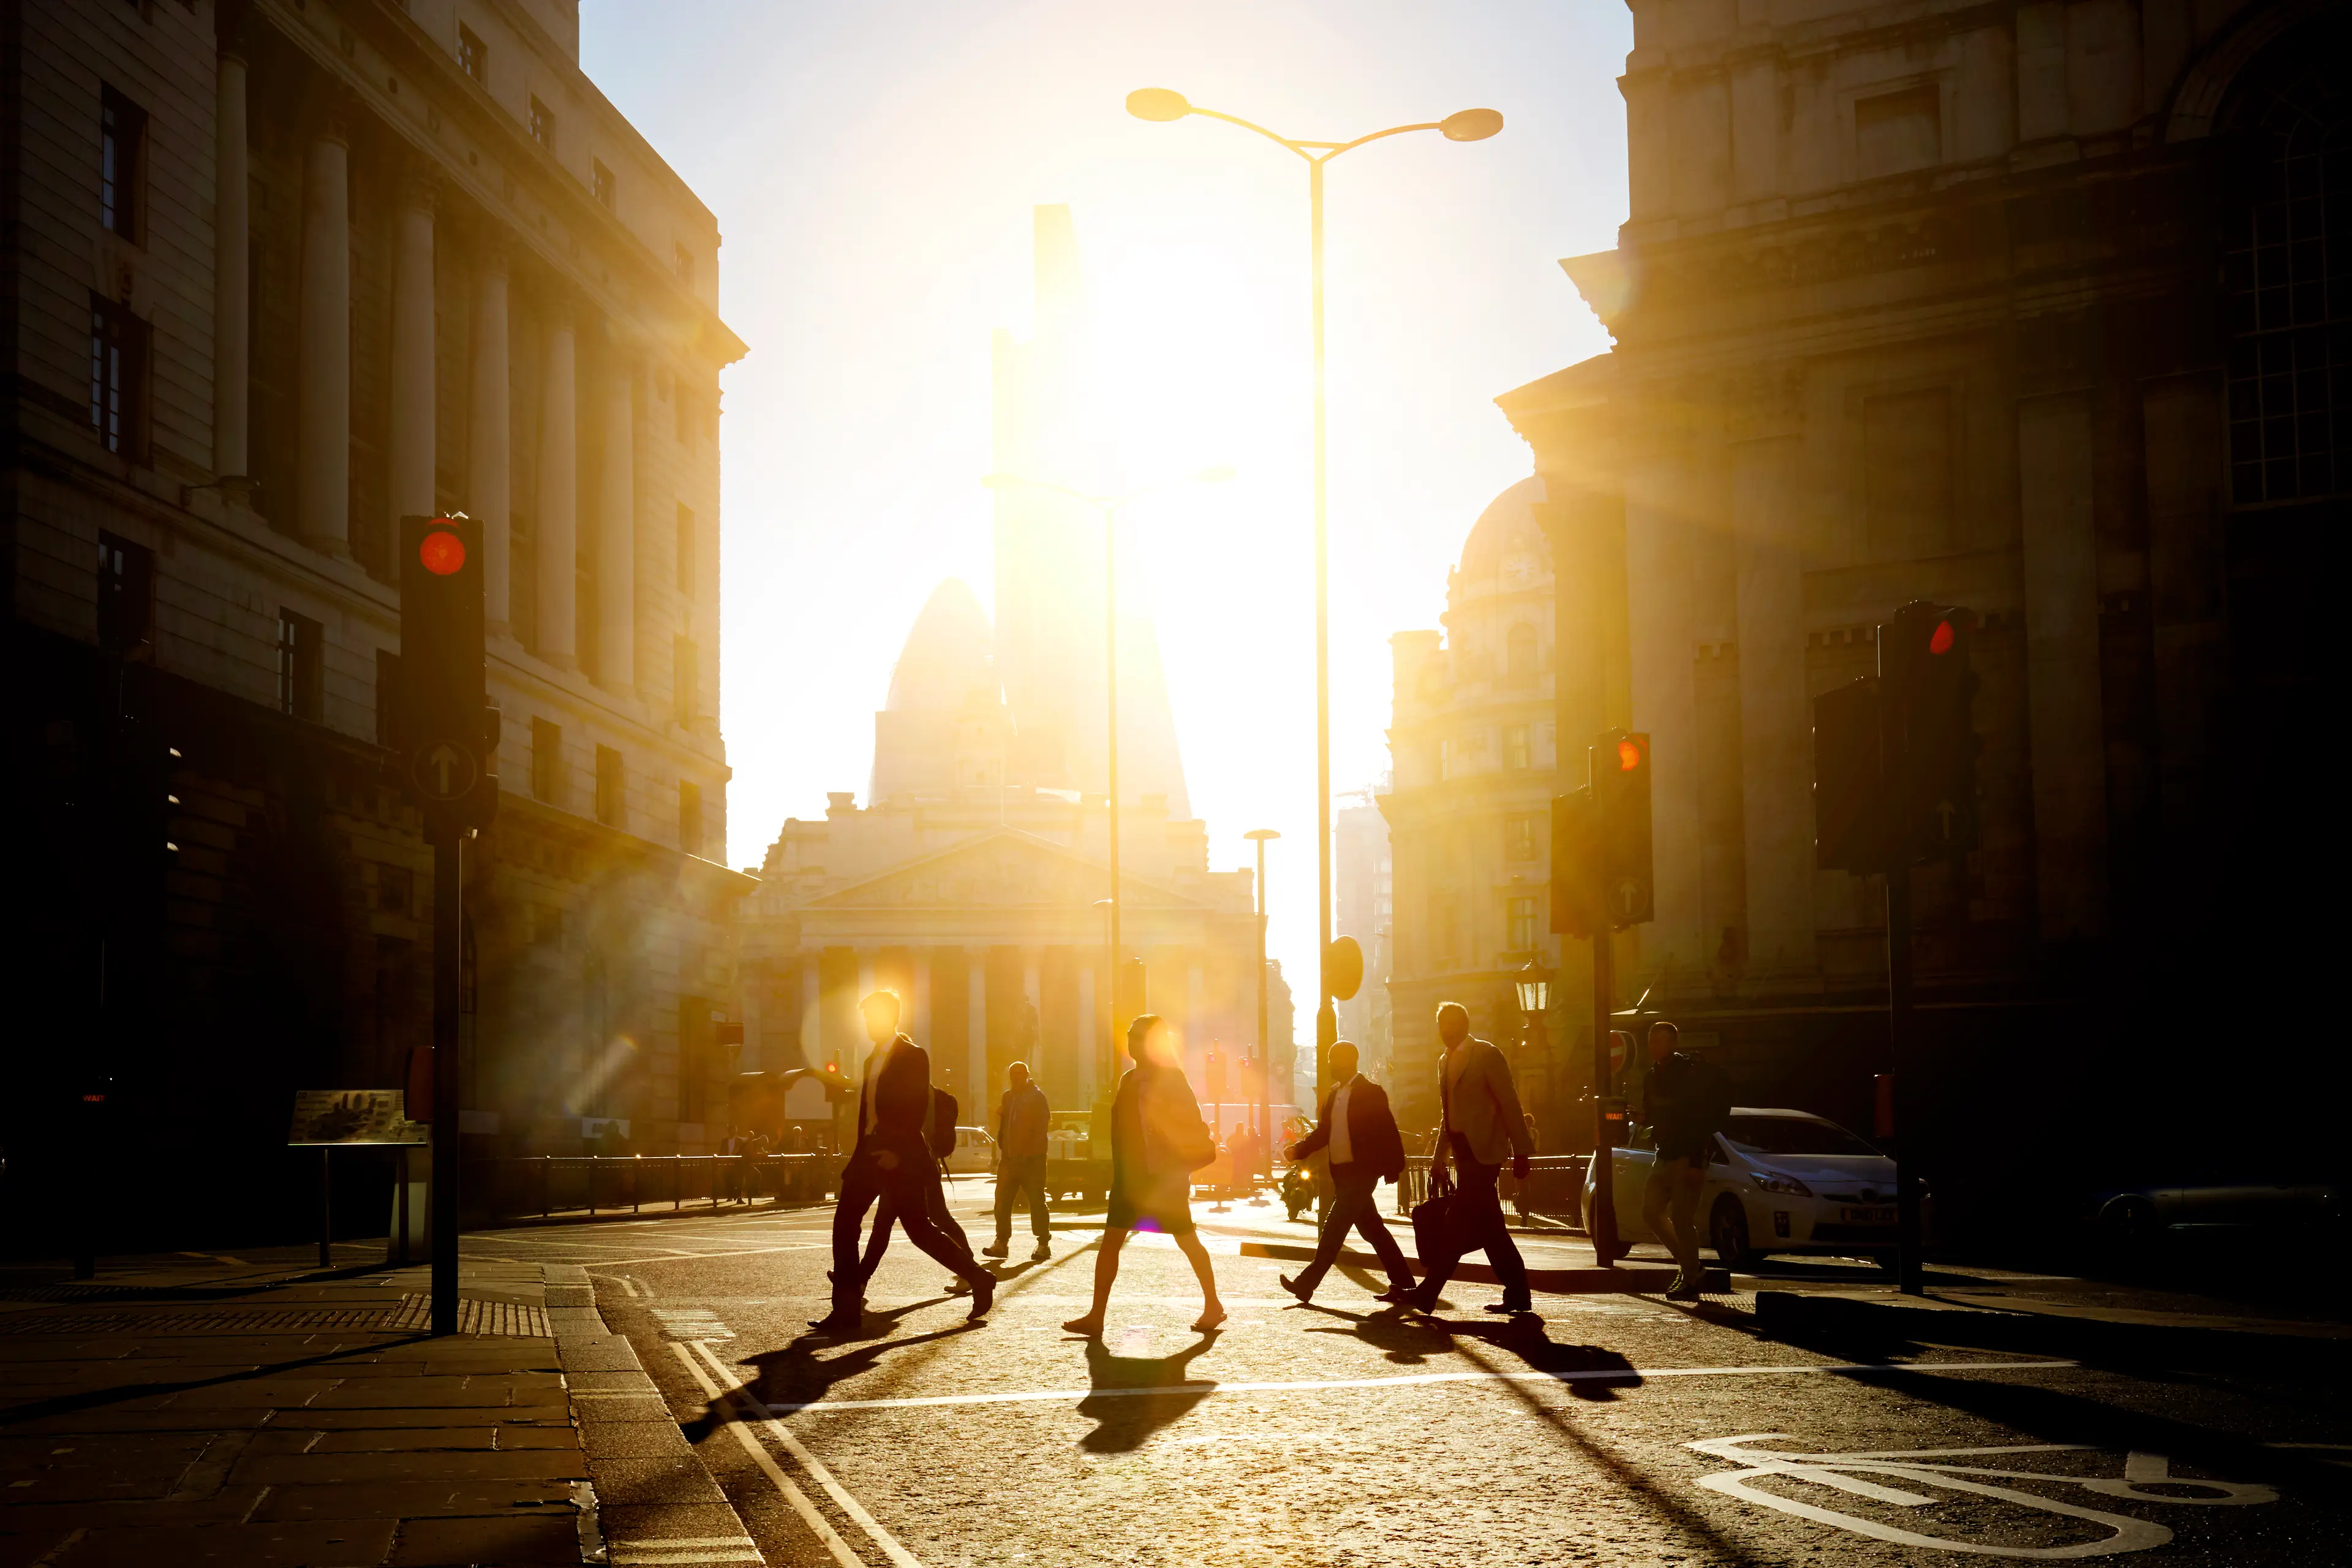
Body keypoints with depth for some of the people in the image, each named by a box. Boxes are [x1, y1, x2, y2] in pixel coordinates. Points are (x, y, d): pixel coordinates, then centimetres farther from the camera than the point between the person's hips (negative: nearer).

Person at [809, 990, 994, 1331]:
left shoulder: (913, 1056, -7)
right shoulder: (873, 1059, 18)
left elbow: (918, 1108, -15)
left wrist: (898, 1151, -23)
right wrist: (859, 1152, 15)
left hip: (901, 1158, -8)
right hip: (871, 1153, 8)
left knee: (919, 1229, -6)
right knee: (845, 1223, 1)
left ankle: (978, 1278, 9)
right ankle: (847, 1310, 4)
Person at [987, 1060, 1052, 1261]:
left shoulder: (1037, 1096, -4)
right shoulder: (1008, 1096, 15)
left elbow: (1043, 1125, -11)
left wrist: (1030, 1152, -17)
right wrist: (1003, 1147, 3)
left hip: (1032, 1159, -6)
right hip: (1010, 1158, 6)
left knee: (1037, 1201, -3)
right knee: (1002, 1200, 2)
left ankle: (1044, 1244, 1)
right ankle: (1002, 1242, 6)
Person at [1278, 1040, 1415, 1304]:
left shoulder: (1371, 1093, -10)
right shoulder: (1334, 1096, 14)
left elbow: (1387, 1132, -11)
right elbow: (1323, 1132, 14)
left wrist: (1393, 1169, -14)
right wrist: (1299, 1149, -2)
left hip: (1362, 1171, -9)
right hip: (1342, 1172, 9)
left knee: (1335, 1227, -11)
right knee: (1372, 1229, 13)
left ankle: (1307, 1284, -12)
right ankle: (1402, 1283, 20)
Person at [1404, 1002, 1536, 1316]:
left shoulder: (1487, 1055, -7)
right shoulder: (1445, 1061, 17)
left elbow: (1510, 1105, -9)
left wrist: (1520, 1153, -12)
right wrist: (1439, 1157, 17)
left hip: (1482, 1152, -9)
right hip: (1464, 1153, 9)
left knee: (1461, 1227, -10)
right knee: (1489, 1229, 8)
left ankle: (1427, 1295, -13)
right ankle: (1518, 1296, 11)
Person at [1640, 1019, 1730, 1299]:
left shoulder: (1692, 1074, -13)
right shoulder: (1656, 1076, 12)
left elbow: (1704, 1120, -18)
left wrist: (1696, 1163, -23)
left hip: (1687, 1157, -9)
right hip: (1664, 1156, 9)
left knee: (1681, 1218, -9)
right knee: (1651, 1213, 8)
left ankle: (1690, 1279, 1)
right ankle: (1691, 1268, 18)